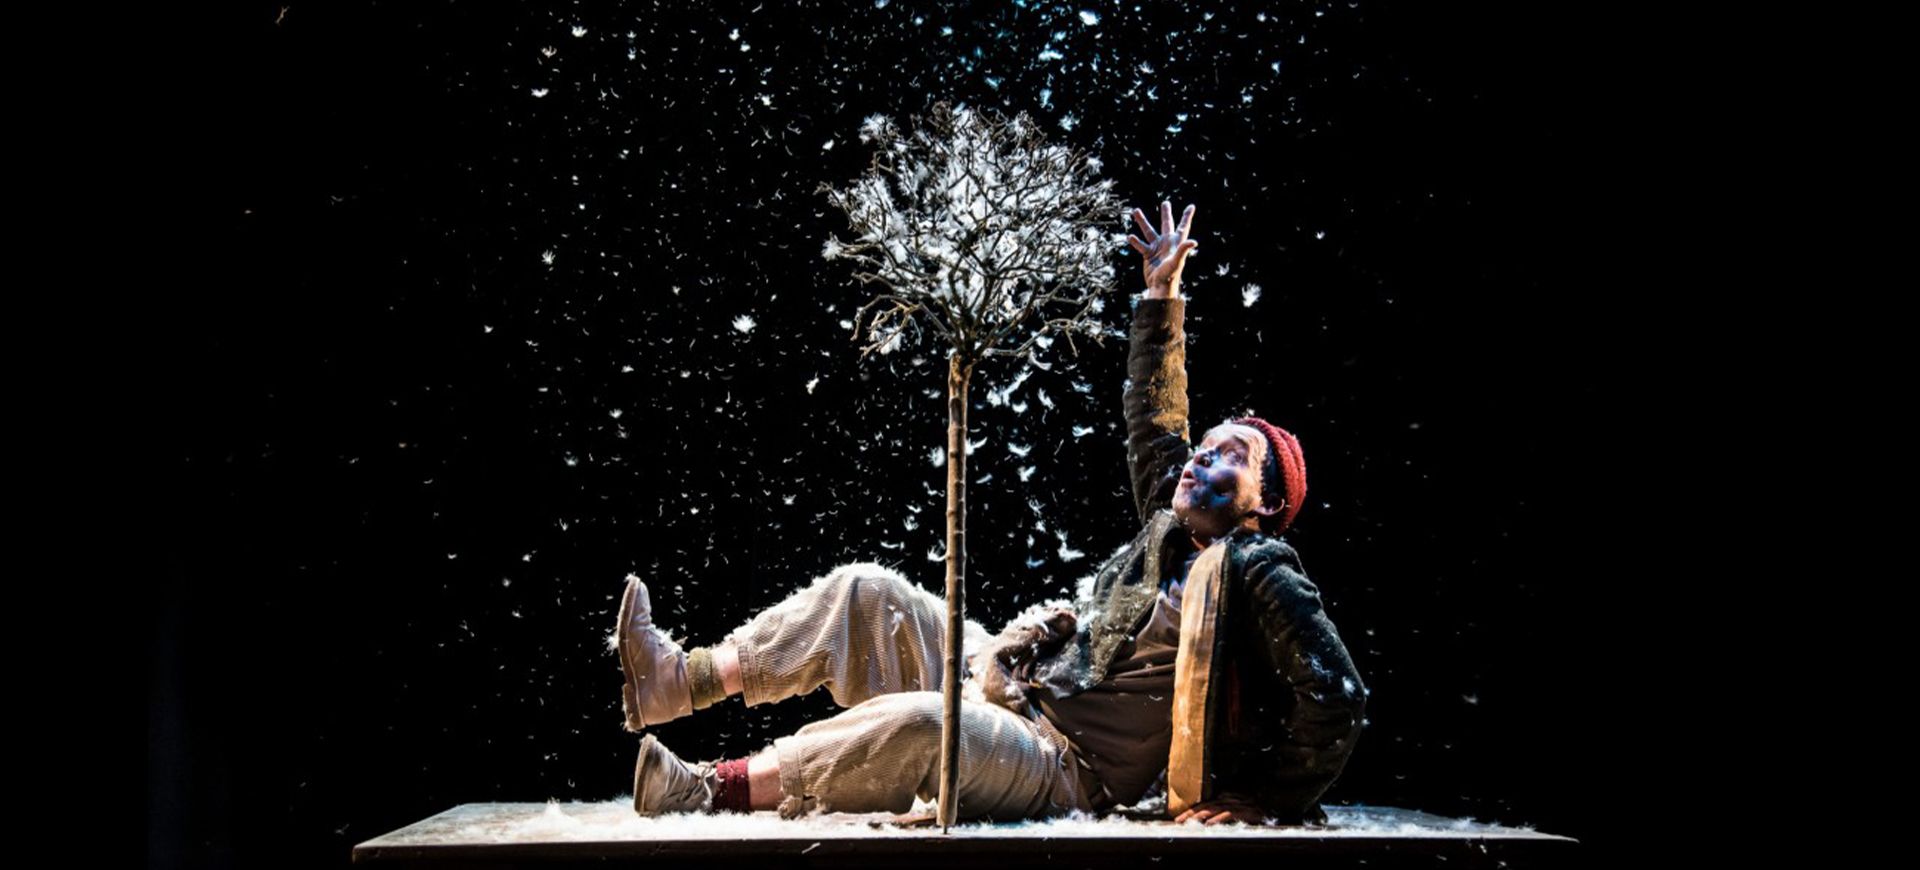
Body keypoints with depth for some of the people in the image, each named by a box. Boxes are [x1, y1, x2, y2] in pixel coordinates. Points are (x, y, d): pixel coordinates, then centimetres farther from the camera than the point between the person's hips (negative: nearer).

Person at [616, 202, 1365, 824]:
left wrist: (1270, 806, -13)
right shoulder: (1173, 528, 15)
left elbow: (1336, 699, -15)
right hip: (1018, 686, 9)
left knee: (923, 725, -38)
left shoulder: (1260, 573, -9)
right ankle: (673, 680, -7)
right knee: (867, 593, 0)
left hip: (1069, 770, -9)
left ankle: (712, 791, -34)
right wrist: (1162, 293, 27)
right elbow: (1153, 421, 26)